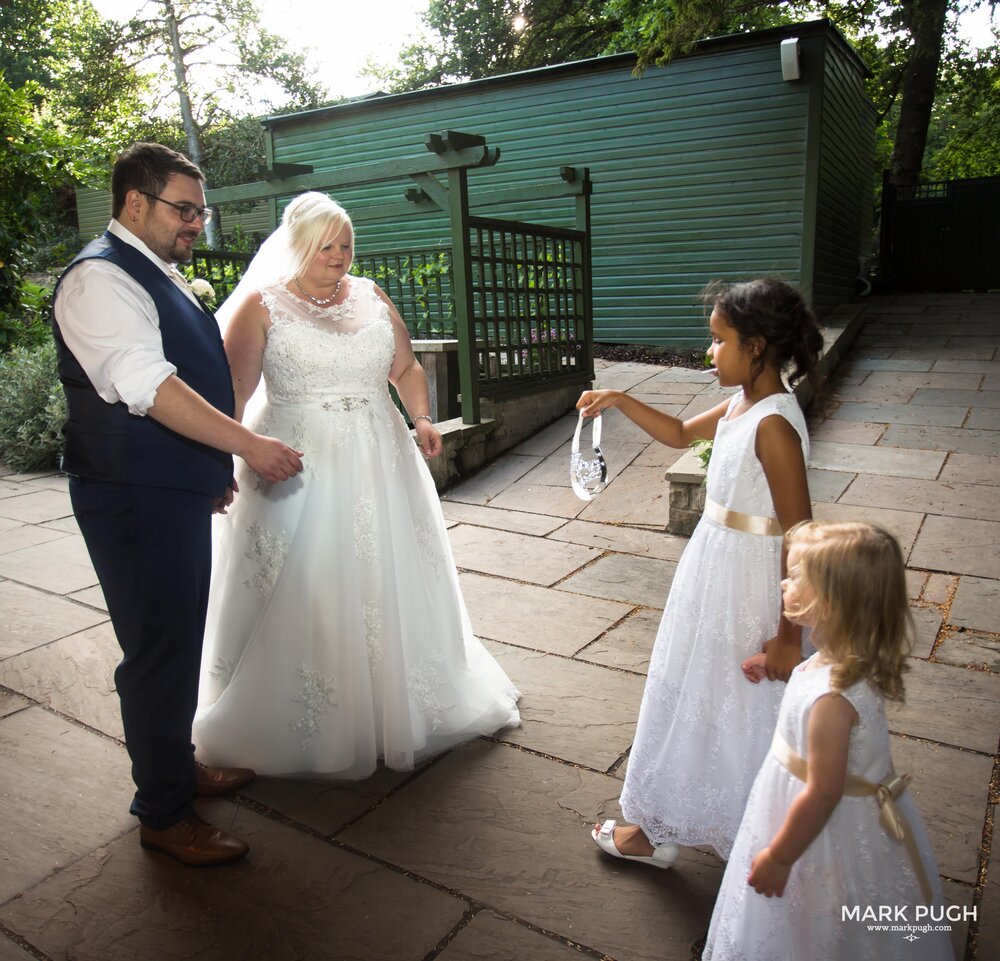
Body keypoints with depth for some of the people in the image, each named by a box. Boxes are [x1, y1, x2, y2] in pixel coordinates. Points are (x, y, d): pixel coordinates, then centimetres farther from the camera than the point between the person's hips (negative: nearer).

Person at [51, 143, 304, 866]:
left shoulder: (159, 275, 18)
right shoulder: (100, 278, -14)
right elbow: (148, 387, -26)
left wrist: (215, 470, 24)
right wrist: (249, 445, -24)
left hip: (178, 491, 10)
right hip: (138, 500, -10)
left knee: (181, 642, 20)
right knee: (160, 652, 1)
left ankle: (178, 765, 39)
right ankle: (163, 815, 18)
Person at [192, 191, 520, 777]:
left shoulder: (371, 297, 11)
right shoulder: (262, 303, -2)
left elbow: (406, 368, 14)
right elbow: (234, 388, -8)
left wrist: (423, 419, -3)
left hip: (379, 462, 4)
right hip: (298, 465, -4)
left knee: (392, 581, 12)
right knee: (300, 596, 1)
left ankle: (401, 706, 32)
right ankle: (300, 729, 21)